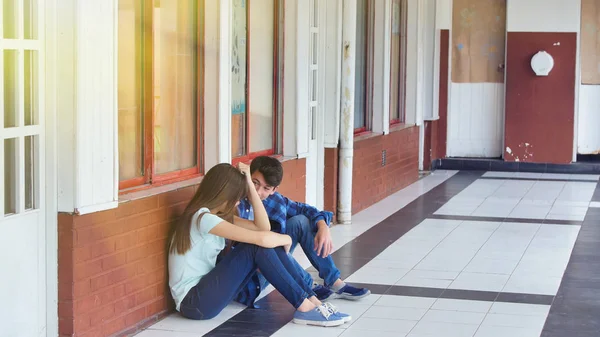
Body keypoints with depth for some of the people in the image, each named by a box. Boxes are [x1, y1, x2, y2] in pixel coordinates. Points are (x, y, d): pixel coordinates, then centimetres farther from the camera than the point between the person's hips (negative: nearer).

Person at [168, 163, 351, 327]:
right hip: (193, 302, -9)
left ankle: (312, 301, -4)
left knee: (267, 244, -3)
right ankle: (304, 307, -14)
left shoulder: (217, 216, 12)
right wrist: (286, 239, -3)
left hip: (205, 290, 9)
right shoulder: (202, 218, -19)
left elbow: (263, 227, 6)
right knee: (258, 246, -19)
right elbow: (261, 238, -24)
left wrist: (249, 184, 2)